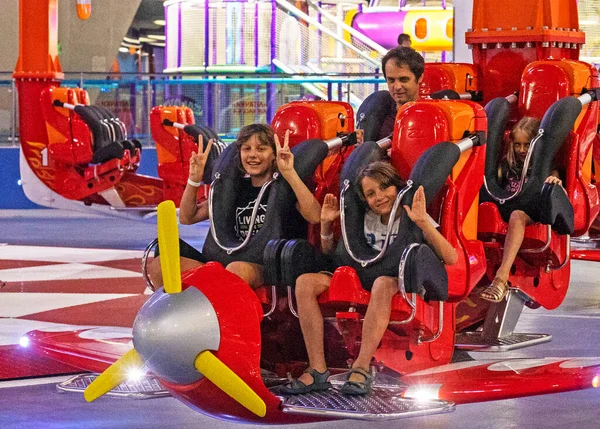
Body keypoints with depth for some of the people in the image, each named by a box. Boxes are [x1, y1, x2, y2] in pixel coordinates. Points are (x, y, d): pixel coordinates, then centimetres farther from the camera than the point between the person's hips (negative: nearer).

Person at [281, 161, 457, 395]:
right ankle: (317, 370, -24)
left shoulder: (414, 218, -2)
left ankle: (361, 368, -40)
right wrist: (326, 225, 4)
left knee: (383, 283, -42)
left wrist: (424, 223, -27)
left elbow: (451, 258, -16)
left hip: (402, 282, -5)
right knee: (305, 282, -17)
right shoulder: (366, 220, 12)